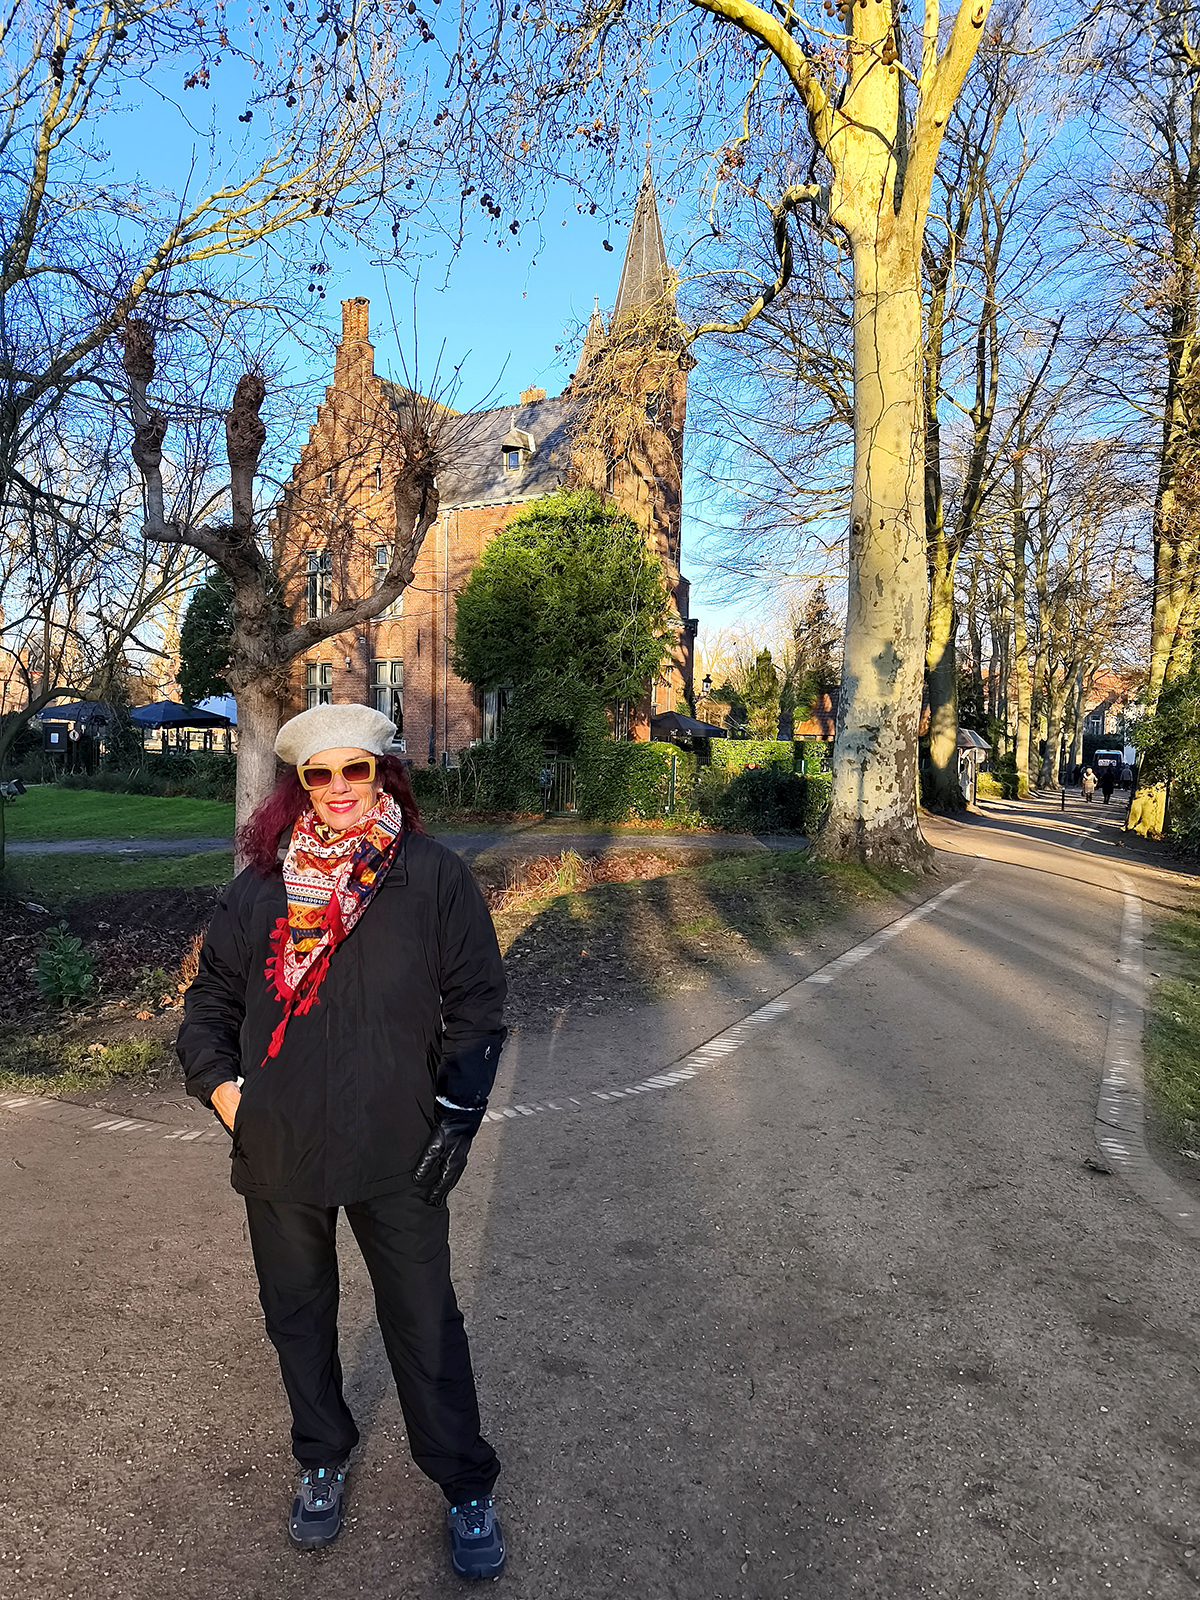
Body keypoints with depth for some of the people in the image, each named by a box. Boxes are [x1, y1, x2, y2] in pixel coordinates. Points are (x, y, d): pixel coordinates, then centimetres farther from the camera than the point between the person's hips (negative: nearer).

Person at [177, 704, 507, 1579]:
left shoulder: (433, 874, -7)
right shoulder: (261, 887, 0)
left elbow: (478, 1000, -2)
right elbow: (212, 996, 12)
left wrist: (458, 1113, -6)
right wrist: (219, 1080, -3)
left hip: (397, 1152, -3)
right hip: (279, 1152, 3)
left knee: (425, 1325, 9)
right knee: (297, 1315, 20)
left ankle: (466, 1488, 32)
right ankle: (323, 1460, 46)